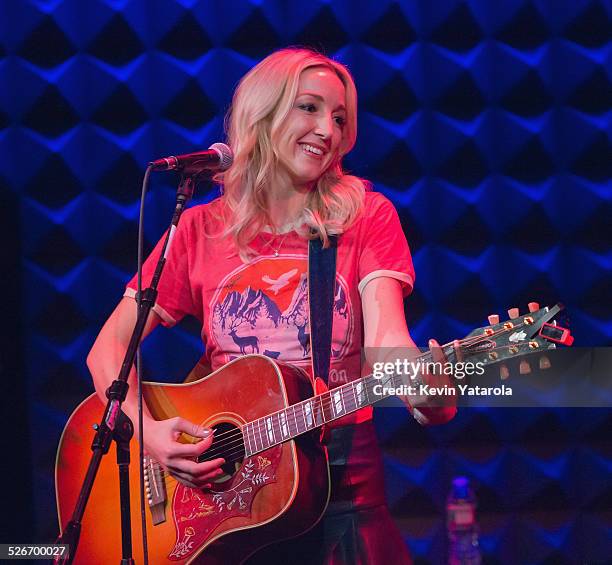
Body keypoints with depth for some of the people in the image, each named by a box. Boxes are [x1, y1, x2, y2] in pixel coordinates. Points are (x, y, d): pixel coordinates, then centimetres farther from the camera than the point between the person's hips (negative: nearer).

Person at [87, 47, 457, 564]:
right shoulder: (202, 229, 6)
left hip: (341, 485, -1)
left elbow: (385, 334, -13)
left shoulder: (366, 216, 3)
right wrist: (147, 430, -14)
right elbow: (109, 347, 4)